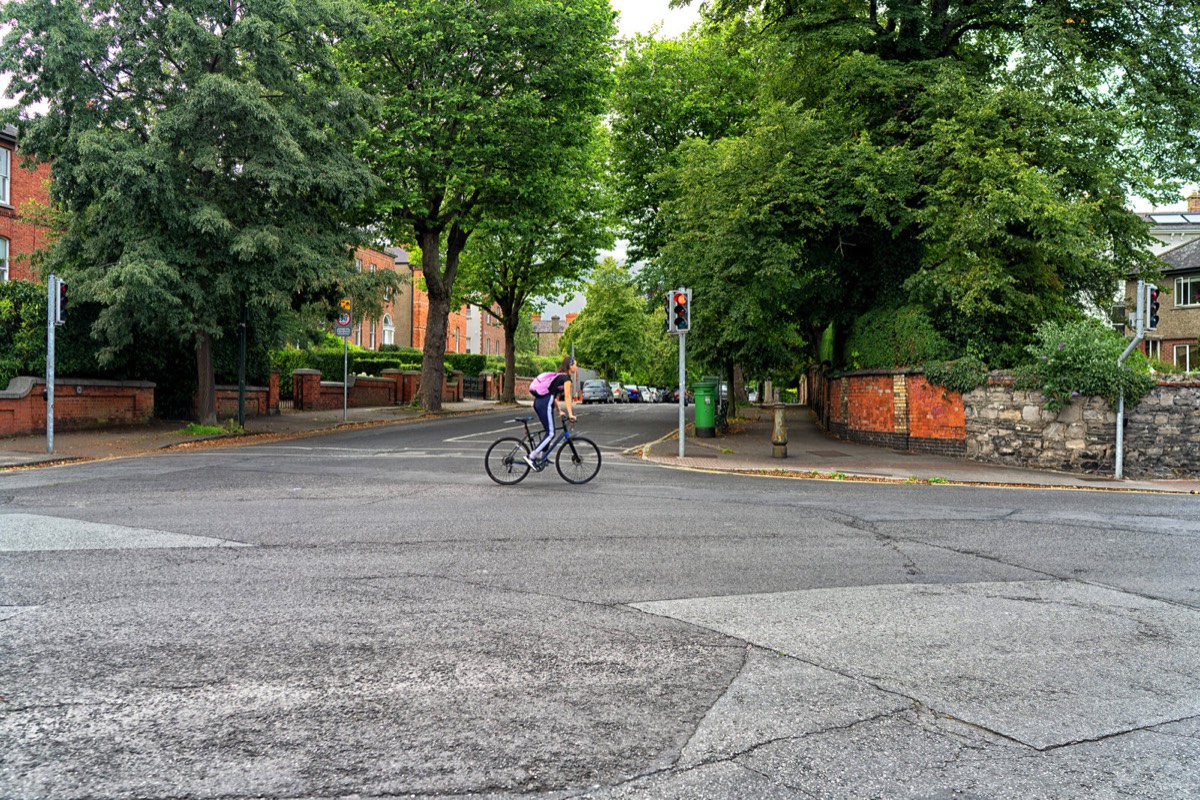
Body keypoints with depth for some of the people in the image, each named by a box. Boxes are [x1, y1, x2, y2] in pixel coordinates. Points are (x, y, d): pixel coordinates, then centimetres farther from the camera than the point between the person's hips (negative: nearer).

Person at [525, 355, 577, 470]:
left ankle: (541, 456, 17)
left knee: (549, 432, 17)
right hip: (545, 403, -9)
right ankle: (531, 457, -15)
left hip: (538, 402, 9)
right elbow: (567, 397, -10)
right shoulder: (566, 378, -3)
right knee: (551, 434, -8)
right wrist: (570, 414, -13)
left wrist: (559, 411, 30)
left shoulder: (558, 376, 25)